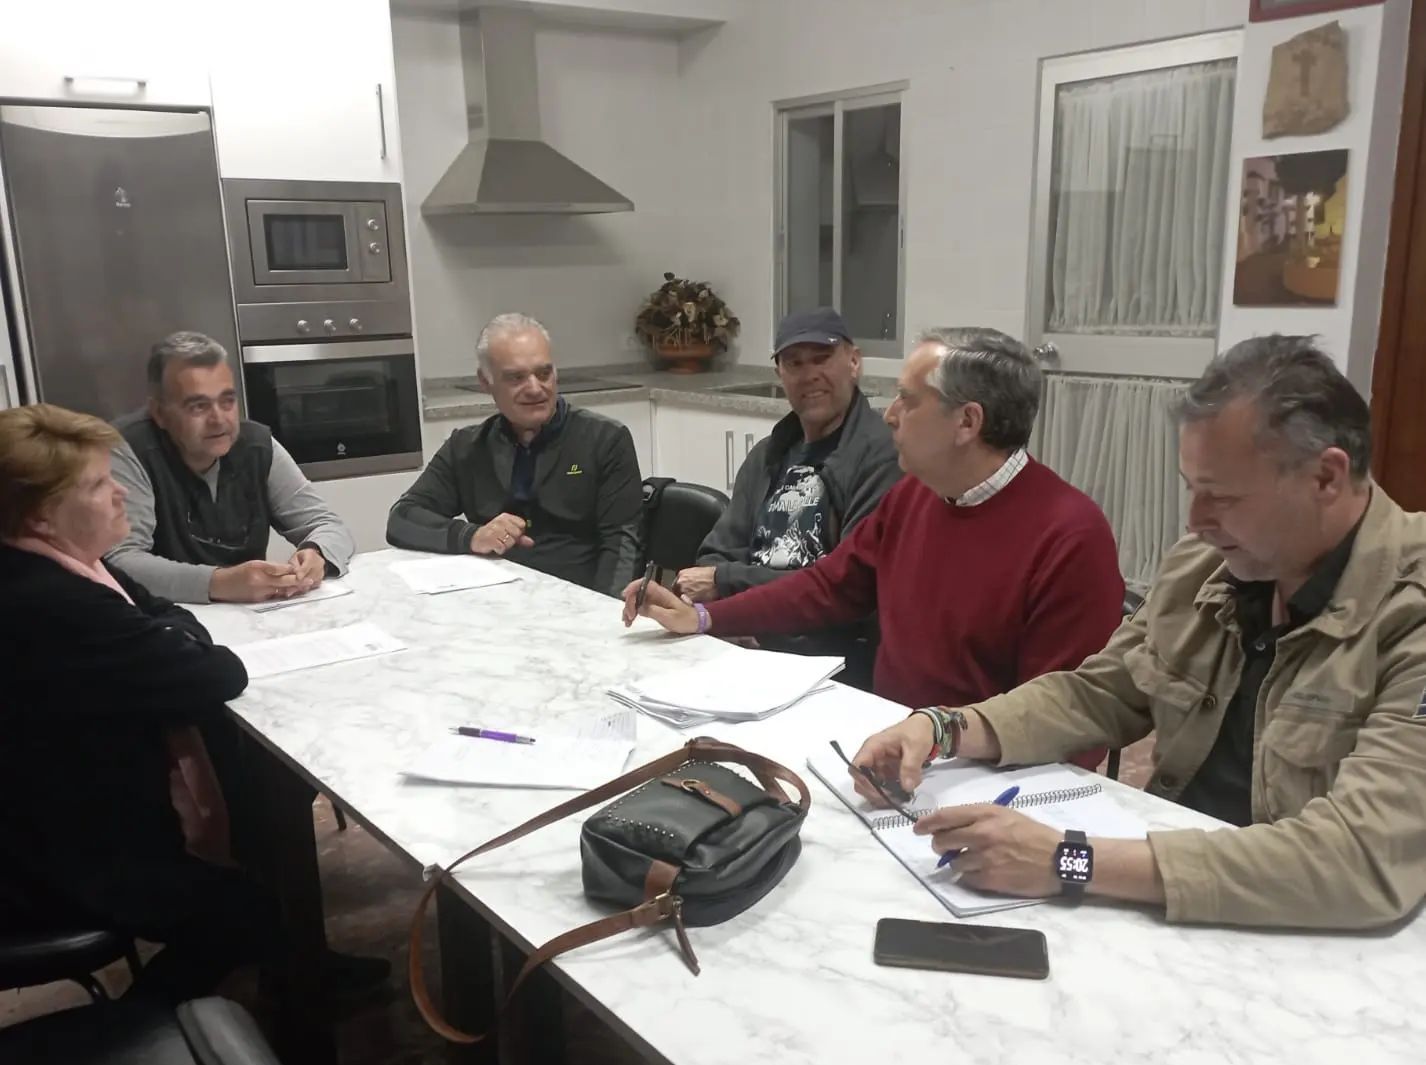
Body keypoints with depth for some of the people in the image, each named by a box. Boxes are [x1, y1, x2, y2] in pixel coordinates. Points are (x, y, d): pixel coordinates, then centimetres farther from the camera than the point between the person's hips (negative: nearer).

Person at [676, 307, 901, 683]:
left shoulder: (881, 455, -10)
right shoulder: (767, 455, 15)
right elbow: (717, 556, 12)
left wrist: (727, 584, -14)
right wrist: (702, 588, -12)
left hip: (839, 663, -6)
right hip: (751, 643, 7)